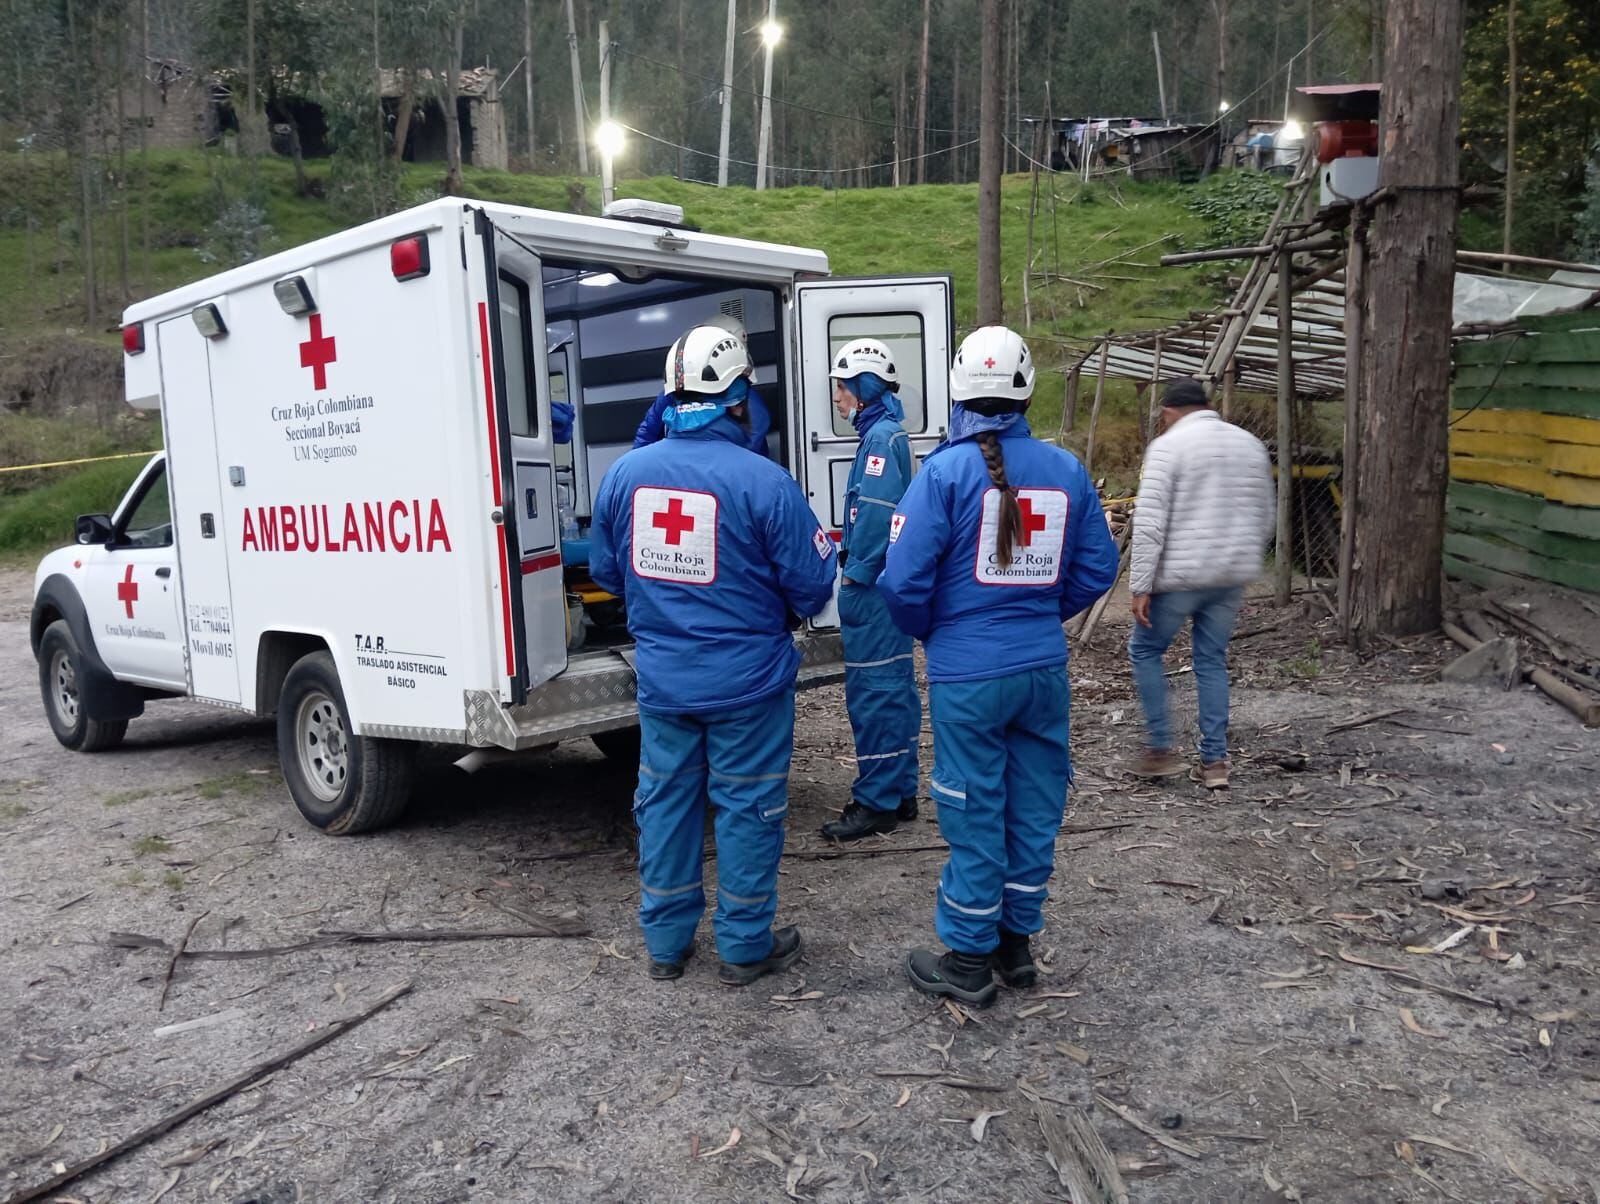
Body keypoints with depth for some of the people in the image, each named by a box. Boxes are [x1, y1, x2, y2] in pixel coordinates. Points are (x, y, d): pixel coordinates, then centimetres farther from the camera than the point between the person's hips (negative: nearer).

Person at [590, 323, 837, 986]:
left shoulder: (626, 472, -4)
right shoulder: (764, 481, -18)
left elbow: (605, 571, 8)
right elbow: (811, 589, -13)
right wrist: (825, 548, 9)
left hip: (661, 678, 4)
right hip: (747, 682, -4)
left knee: (665, 801, 17)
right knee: (746, 807, 10)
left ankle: (665, 942, 30)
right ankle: (745, 946, 24)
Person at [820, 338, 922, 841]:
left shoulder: (881, 436, -14)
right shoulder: (889, 433, 17)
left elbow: (877, 513, -23)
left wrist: (856, 574, -16)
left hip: (874, 587, -10)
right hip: (888, 582, 10)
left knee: (874, 691, -5)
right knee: (894, 686, 14)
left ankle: (876, 802, 2)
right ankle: (901, 792, 24)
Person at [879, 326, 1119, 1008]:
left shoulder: (945, 471, -13)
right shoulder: (1066, 470, 1)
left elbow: (904, 579, -16)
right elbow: (1097, 569, 6)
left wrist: (929, 632, 4)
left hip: (967, 675, -4)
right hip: (1045, 669, 4)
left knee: (975, 818, 6)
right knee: (1034, 810, 16)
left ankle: (968, 963, 20)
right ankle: (1017, 945, 31)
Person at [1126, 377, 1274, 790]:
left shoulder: (1167, 446, -8)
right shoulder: (1250, 444, 12)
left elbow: (1150, 522, -15)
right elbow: (1265, 517, 16)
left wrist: (1140, 585, -14)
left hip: (1180, 575, -6)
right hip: (1232, 576, 6)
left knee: (1145, 650, 11)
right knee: (1212, 662, 13)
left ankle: (1161, 749, 11)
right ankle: (1214, 760, 13)